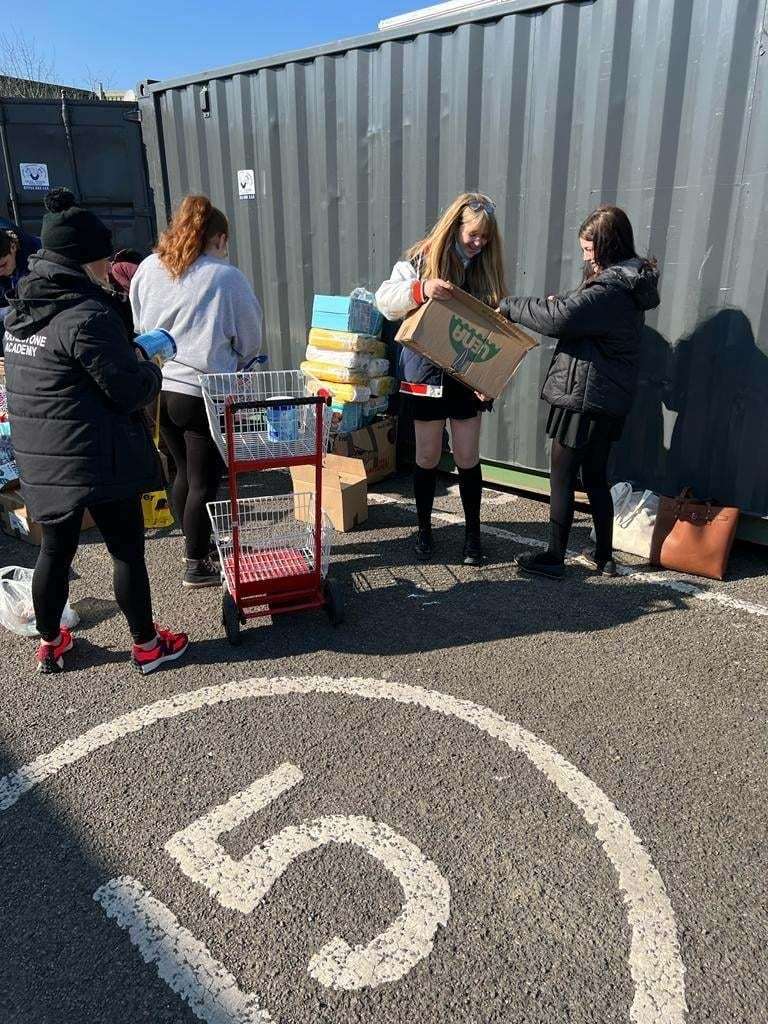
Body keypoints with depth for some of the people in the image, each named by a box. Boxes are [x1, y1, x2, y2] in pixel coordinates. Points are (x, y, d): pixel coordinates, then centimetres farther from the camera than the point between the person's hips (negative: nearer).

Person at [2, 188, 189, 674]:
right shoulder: (87, 315, -18)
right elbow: (129, 390, -19)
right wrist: (152, 370, 3)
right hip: (98, 459, -8)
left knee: (55, 550, 19)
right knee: (128, 550, 7)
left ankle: (50, 644, 34)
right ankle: (147, 645, 21)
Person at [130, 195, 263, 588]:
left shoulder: (148, 268, 5)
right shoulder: (227, 278, -9)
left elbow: (139, 326, 15)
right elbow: (250, 339, 2)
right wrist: (236, 365, 21)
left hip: (156, 388, 6)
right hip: (202, 393, -6)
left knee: (183, 470, 20)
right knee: (204, 481, 6)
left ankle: (196, 544, 35)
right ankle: (197, 566, 16)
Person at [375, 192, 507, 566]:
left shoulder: (486, 267, 4)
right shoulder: (422, 259, -6)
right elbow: (385, 300, -12)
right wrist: (421, 289, -31)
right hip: (426, 374, -2)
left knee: (468, 458, 6)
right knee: (427, 457, 8)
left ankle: (473, 533, 21)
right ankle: (424, 529, 25)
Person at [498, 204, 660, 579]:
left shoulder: (610, 291, -21)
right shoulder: (628, 283, 11)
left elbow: (559, 318, -30)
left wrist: (509, 306, -18)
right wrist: (560, 303, 0)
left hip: (584, 398, -10)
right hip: (610, 399, 10)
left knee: (562, 480, 2)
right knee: (596, 478, 17)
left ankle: (554, 558, 14)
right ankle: (603, 556, 27)